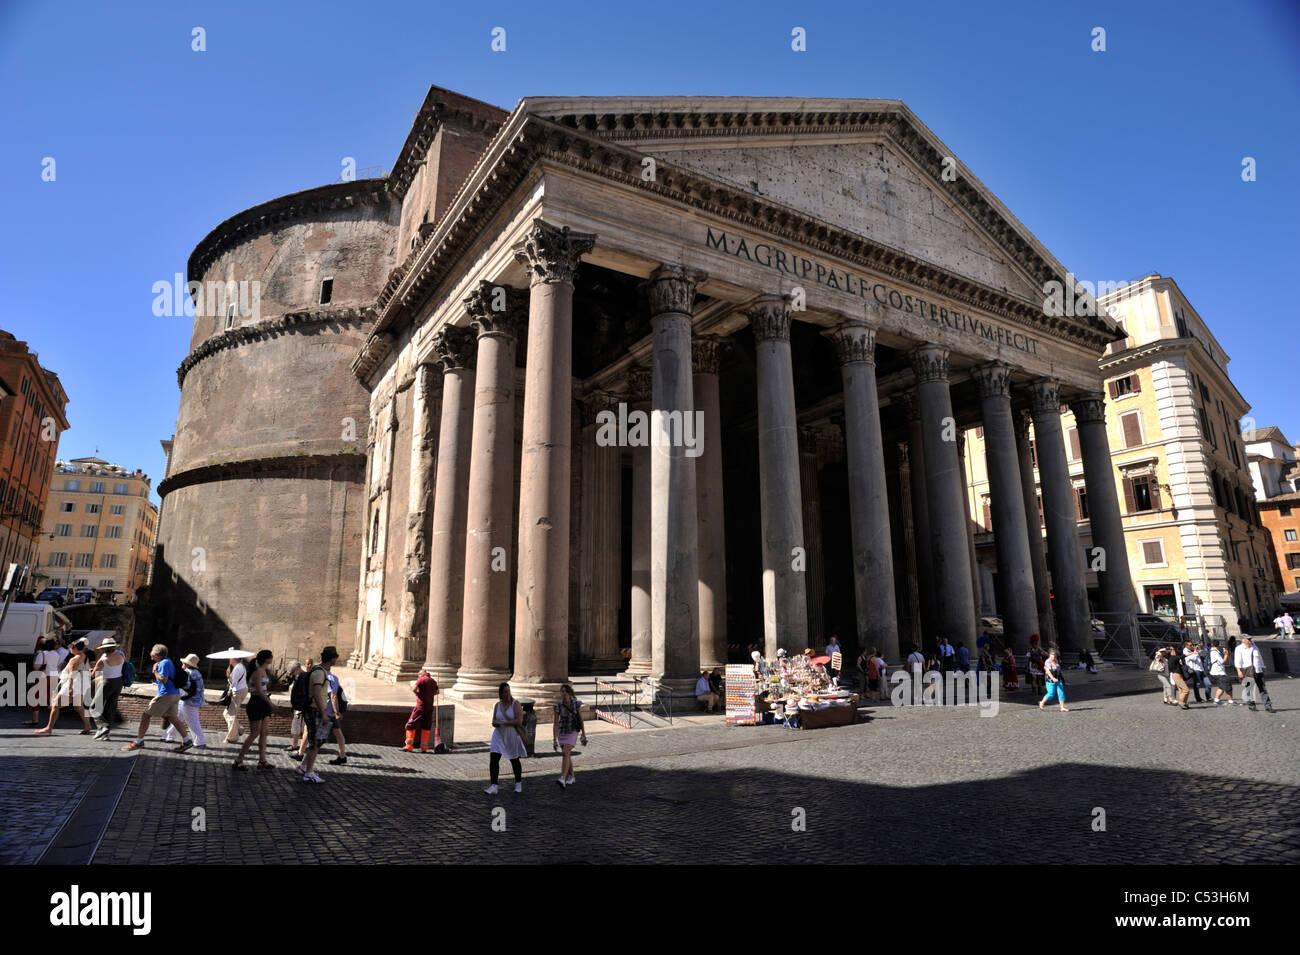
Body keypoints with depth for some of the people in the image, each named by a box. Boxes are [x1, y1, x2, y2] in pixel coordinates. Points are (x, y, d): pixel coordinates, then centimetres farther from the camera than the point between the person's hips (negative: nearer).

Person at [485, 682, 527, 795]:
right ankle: (493, 786, -8)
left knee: (515, 760, 9)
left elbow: (519, 721, -20)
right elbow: (494, 722, 2)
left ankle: (518, 783, 29)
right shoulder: (497, 705, 4)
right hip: (499, 736, 3)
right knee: (493, 759, -11)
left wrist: (503, 723, -18)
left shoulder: (516, 705, -10)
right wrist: (510, 722, -18)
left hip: (513, 736, -3)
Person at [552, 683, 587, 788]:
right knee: (568, 755, 13)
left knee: (566, 753, -19)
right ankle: (571, 777, 30)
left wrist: (583, 735, 1)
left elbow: (581, 720, -1)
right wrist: (554, 739, -11)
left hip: (573, 732, -3)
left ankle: (562, 779, -27)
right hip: (562, 732, 3)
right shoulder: (558, 706, -10)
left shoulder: (576, 704, -11)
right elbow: (555, 723, -7)